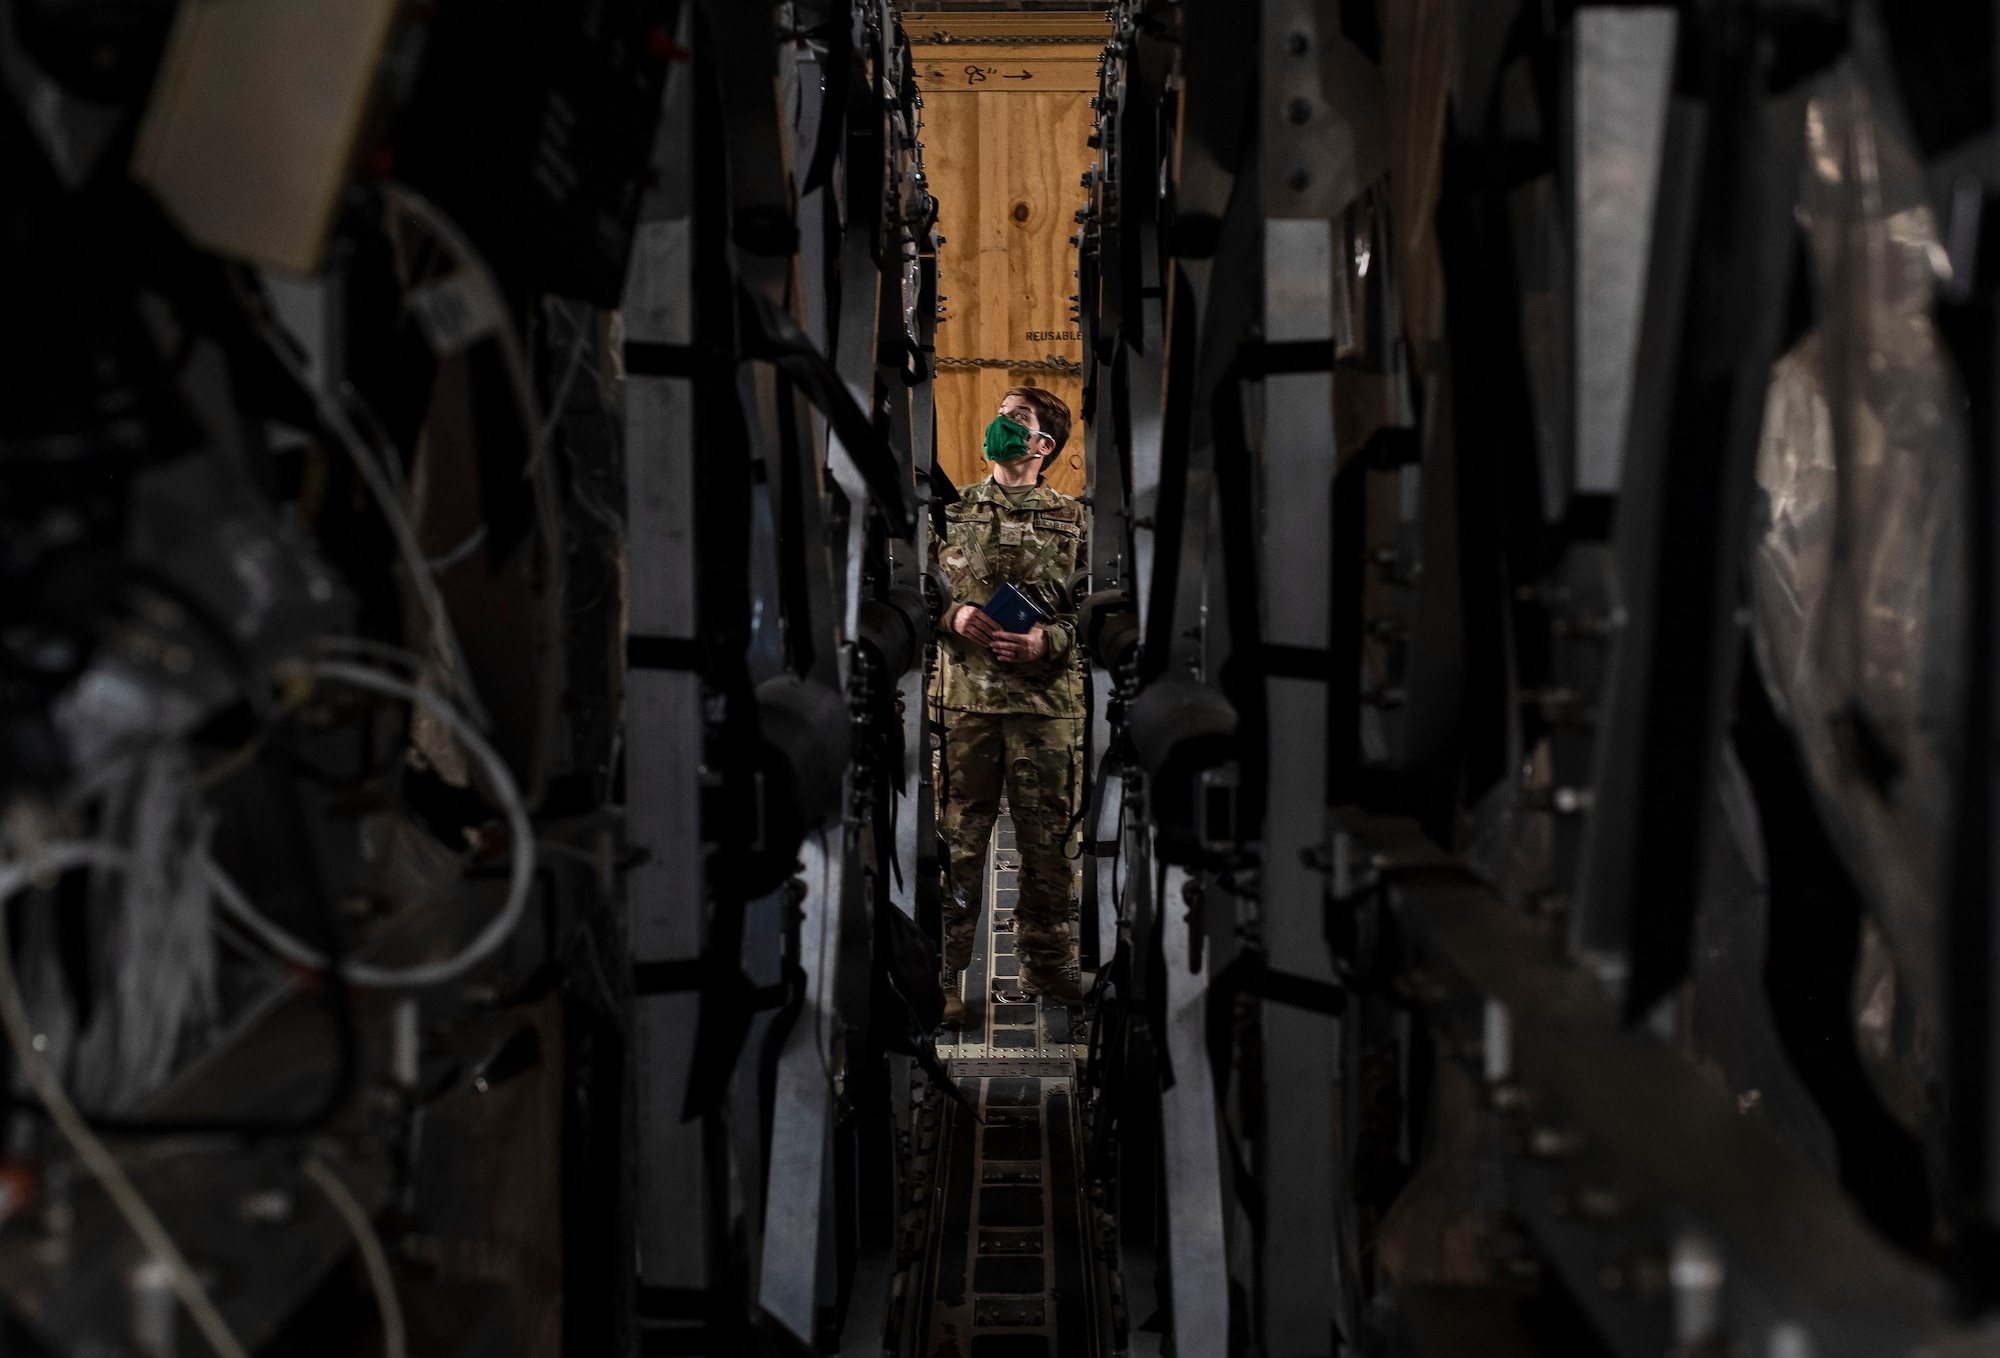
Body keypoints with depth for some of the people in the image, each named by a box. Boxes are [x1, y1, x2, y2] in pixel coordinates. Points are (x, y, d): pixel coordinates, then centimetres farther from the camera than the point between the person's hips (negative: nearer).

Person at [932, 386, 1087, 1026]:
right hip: (964, 695, 0)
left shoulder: (1071, 519, 7)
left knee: (1048, 839, 7)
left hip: (1047, 698, 0)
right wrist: (954, 617, -8)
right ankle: (944, 975, 6)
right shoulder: (952, 511, 10)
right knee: (958, 838, 0)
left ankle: (1047, 964, 20)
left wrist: (1048, 641, -10)